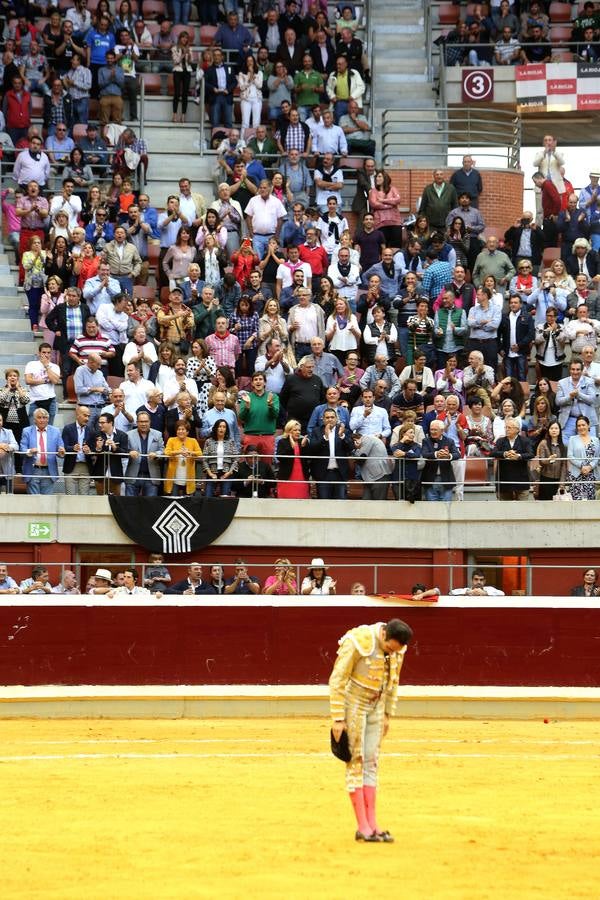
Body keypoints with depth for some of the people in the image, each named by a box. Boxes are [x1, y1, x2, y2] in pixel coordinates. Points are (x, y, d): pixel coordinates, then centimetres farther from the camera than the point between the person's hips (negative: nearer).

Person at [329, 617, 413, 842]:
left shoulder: (397, 649, -5)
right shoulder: (358, 643, -24)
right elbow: (337, 680, -20)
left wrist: (387, 715, 14)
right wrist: (338, 719, -20)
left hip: (375, 707, 6)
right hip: (352, 705, -6)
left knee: (371, 763, 4)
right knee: (355, 762, -4)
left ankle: (372, 825, 5)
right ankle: (362, 827, -4)